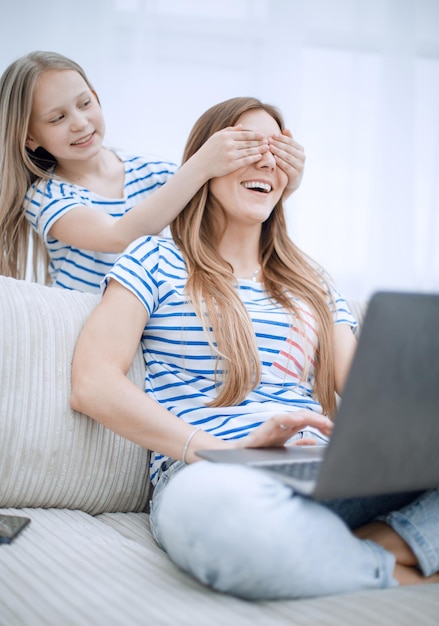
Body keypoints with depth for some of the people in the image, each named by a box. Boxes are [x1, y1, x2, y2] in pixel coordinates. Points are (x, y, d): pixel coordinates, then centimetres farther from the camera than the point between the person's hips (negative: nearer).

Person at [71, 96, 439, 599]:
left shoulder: (312, 283, 25)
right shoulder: (155, 260, 11)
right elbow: (93, 385, -3)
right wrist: (225, 449, -16)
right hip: (210, 478, -3)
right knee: (215, 506, -41)